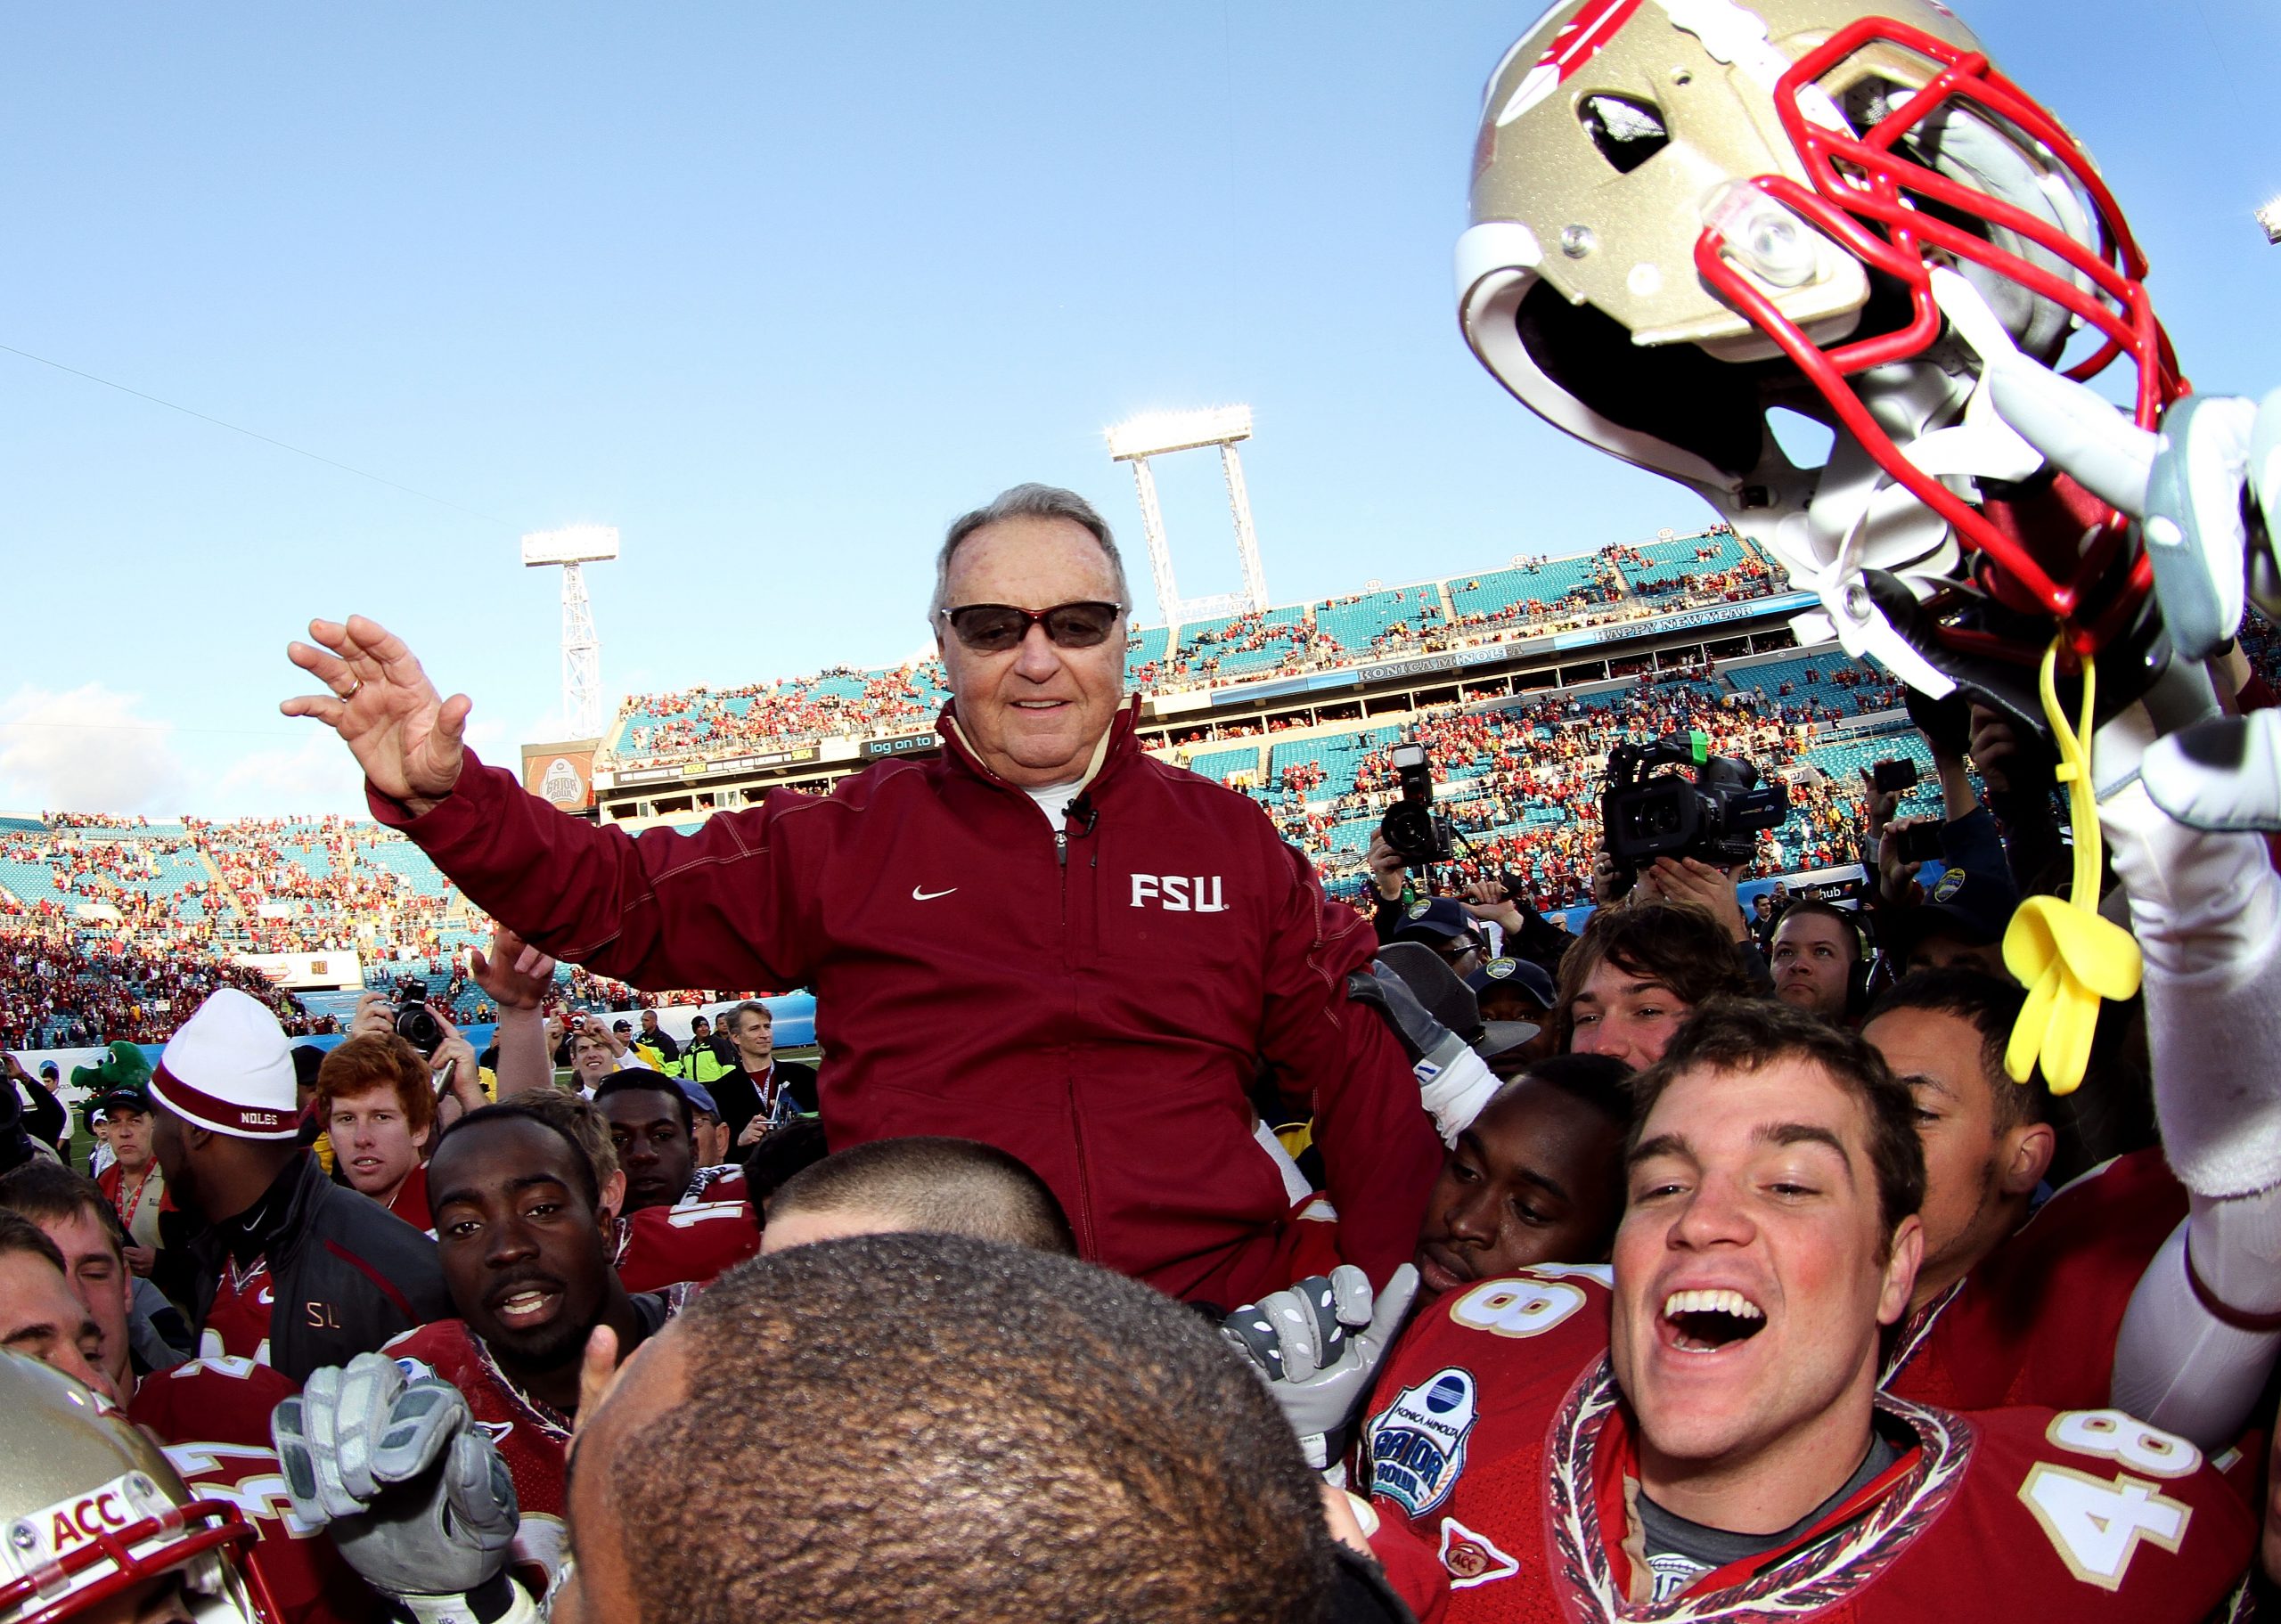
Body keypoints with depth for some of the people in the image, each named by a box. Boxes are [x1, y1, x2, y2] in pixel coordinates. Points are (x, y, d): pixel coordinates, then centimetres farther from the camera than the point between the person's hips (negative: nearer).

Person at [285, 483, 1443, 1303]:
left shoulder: (1228, 839, 10)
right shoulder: (857, 837, 8)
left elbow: (1358, 1066, 11)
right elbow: (621, 899, 5)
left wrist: (1379, 1308, 3)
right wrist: (442, 795, -10)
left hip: (1207, 1348, 1)